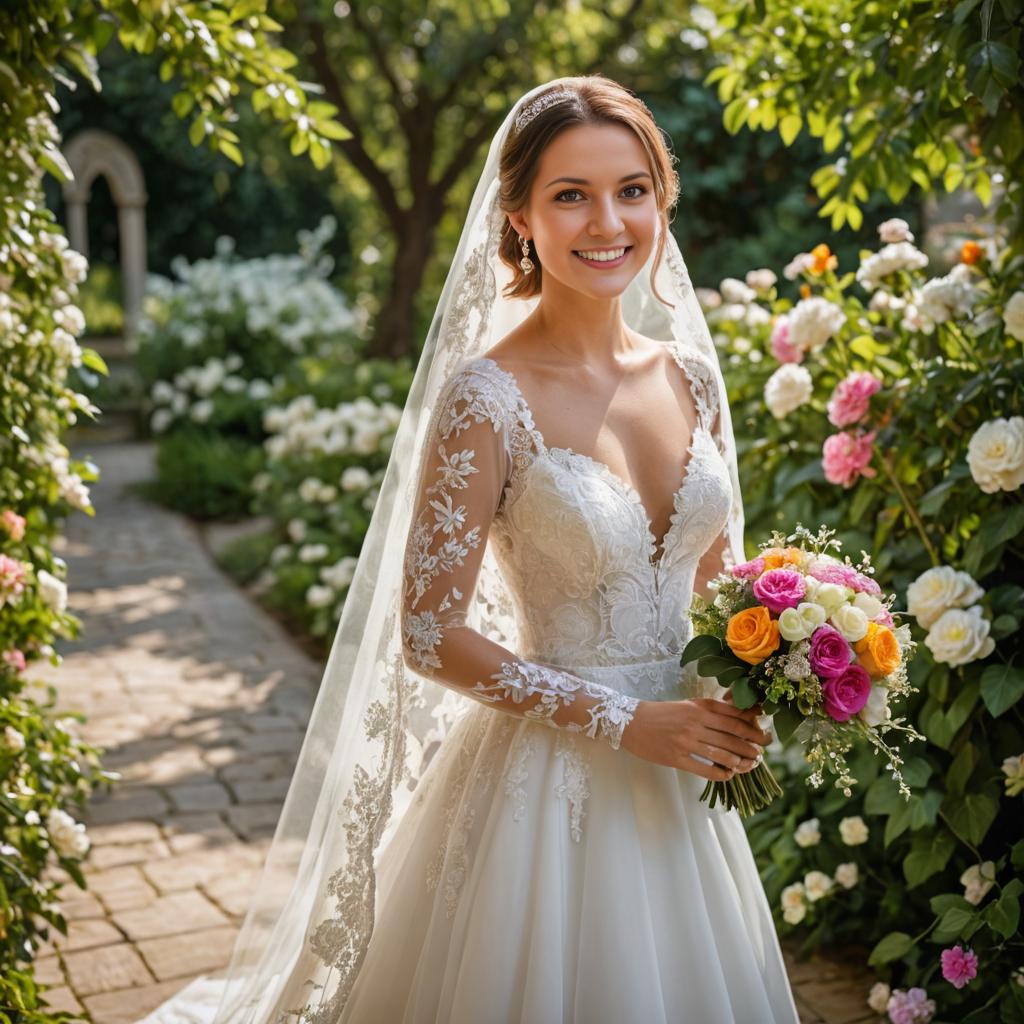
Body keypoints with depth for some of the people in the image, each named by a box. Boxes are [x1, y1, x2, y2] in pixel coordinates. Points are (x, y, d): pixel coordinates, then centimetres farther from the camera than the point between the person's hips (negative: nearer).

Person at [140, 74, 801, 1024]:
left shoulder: (690, 376, 1)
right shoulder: (486, 398, -17)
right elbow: (430, 635, -16)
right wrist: (623, 720, -18)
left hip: (683, 782, 6)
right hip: (549, 780, -6)